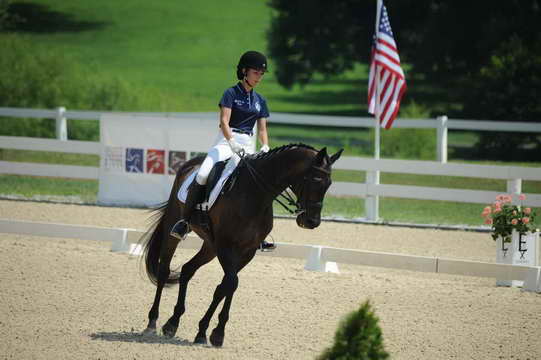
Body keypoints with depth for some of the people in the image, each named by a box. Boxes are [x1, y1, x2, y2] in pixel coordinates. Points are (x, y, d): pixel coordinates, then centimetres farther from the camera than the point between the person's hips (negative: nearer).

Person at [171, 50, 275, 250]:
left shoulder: (260, 101, 16)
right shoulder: (231, 93, 0)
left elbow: (262, 130, 13)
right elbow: (224, 121, -11)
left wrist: (265, 148, -7)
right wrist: (232, 142, -27)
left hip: (246, 147, 5)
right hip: (225, 142, -5)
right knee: (203, 176, -29)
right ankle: (185, 220, -20)